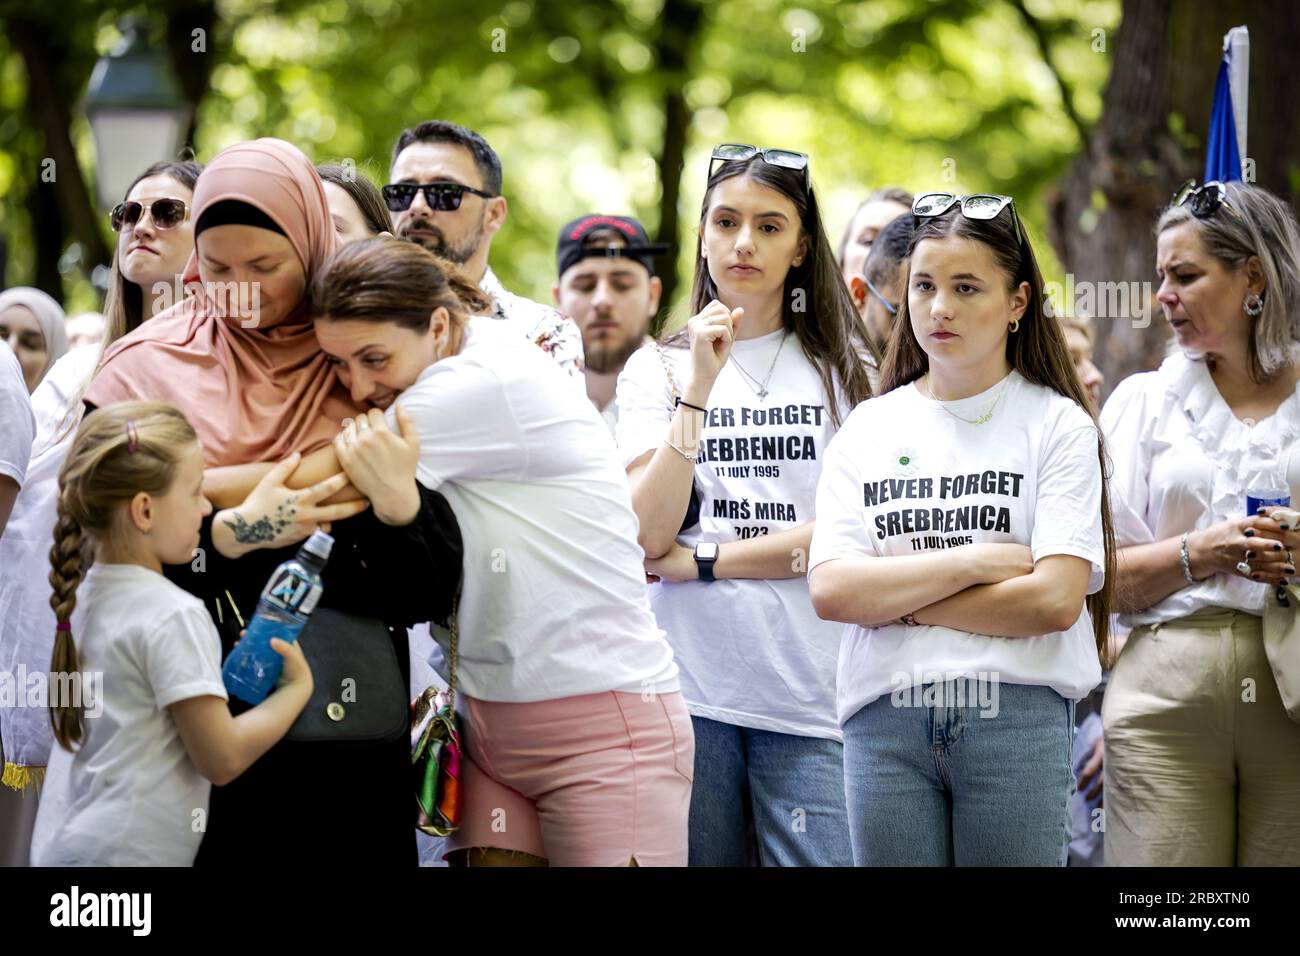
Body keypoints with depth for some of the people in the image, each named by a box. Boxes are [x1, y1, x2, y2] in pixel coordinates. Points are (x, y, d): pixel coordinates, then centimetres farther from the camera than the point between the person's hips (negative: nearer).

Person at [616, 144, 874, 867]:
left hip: (811, 695, -1)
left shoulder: (843, 368, 7)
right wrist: (700, 385, -9)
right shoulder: (656, 371, 9)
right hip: (689, 689, 1)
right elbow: (649, 536, -4)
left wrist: (699, 560, -5)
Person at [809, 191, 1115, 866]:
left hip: (1015, 715, -2)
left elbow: (1056, 598, -9)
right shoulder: (869, 429, 11)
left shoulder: (1057, 425, 2)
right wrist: (977, 560, -8)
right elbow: (830, 590, -1)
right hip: (884, 718, 2)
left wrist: (900, 599, -4)